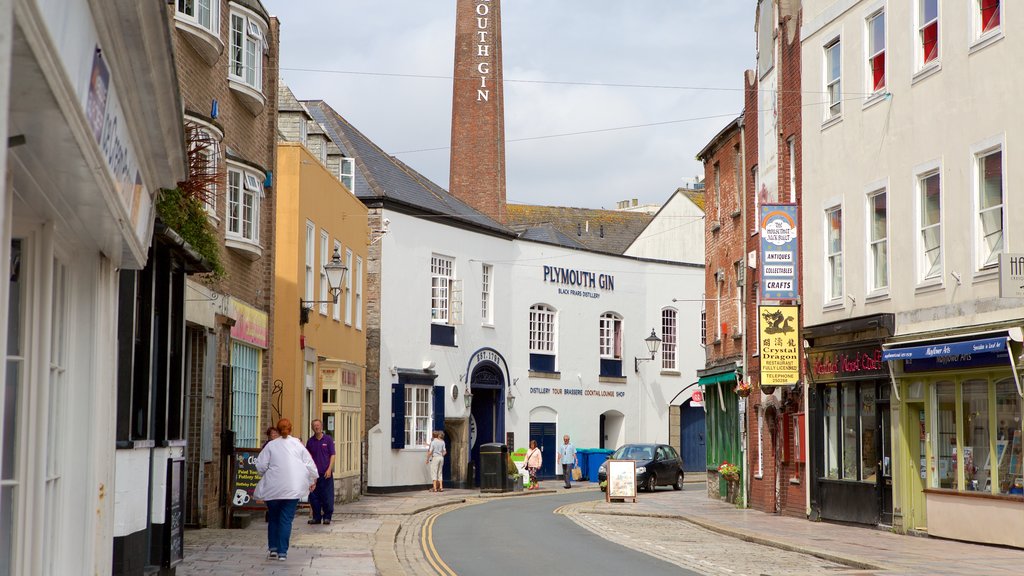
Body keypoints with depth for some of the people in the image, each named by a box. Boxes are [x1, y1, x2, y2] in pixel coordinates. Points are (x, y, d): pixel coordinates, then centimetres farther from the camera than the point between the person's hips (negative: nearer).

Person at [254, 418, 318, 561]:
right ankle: (282, 551, -3)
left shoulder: (271, 445, 0)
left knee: (273, 518, 16)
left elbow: (260, 466, -2)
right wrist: (313, 480, 19)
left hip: (273, 488, 0)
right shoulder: (298, 444, 3)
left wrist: (267, 472, 19)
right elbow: (310, 465, 5)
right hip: (293, 488, 0)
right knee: (286, 520, 2)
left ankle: (273, 548, 14)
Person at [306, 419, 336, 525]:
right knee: (313, 496, 4)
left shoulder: (328, 439, 1)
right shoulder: (310, 441, 8)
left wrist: (329, 469, -10)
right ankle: (316, 517, 13)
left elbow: (332, 455, -1)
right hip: (314, 473, 3)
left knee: (327, 496, -2)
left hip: (326, 473, -3)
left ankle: (327, 517, 8)